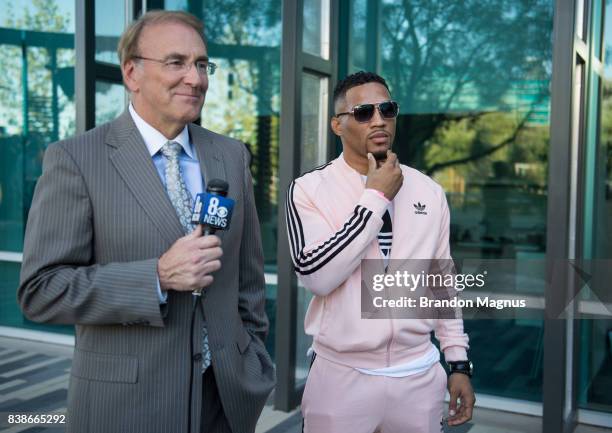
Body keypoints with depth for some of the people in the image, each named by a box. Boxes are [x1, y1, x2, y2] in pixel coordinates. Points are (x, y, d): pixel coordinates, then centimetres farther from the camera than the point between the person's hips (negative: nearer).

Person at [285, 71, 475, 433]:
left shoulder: (429, 192, 3)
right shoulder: (310, 189, -7)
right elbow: (316, 275, -20)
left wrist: (459, 362, 8)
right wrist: (375, 198, -17)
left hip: (420, 377, 3)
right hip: (341, 378, -3)